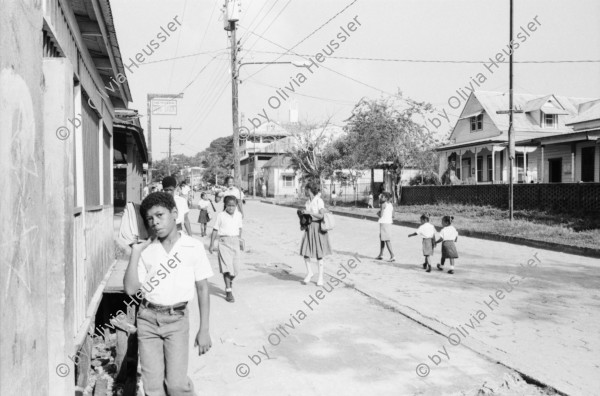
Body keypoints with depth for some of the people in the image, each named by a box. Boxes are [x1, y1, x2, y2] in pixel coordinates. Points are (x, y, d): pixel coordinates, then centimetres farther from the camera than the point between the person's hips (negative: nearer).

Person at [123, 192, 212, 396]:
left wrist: (204, 330, 0)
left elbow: (202, 289, 0)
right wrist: (135, 253, -10)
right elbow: (130, 289, -4)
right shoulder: (146, 250, 1)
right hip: (148, 318, 2)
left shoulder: (194, 247, -5)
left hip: (176, 319, -2)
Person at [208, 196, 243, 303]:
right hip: (224, 241, -3)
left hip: (235, 241, 4)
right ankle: (228, 291, -8)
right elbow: (215, 230, 2)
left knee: (236, 268, 4)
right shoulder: (220, 215, -2)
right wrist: (211, 244, 2)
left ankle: (229, 282, 34)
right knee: (227, 266, -11)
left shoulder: (238, 215, 8)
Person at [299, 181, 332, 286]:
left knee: (319, 254, -1)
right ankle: (309, 272, 17)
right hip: (309, 228, 6)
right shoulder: (307, 201, 9)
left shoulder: (319, 201, -12)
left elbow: (322, 216, -19)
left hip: (318, 228, -6)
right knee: (305, 252, -3)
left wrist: (309, 212, -20)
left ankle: (320, 277, 10)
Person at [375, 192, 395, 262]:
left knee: (387, 240, -9)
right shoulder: (391, 205, 12)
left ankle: (392, 256, -13)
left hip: (384, 223, -9)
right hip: (389, 223, 9)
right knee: (381, 238, 19)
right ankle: (381, 255, 27)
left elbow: (381, 215, -14)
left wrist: (378, 213, 5)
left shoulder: (383, 204, -12)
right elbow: (393, 215, 12)